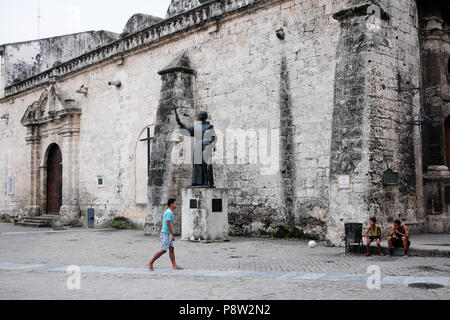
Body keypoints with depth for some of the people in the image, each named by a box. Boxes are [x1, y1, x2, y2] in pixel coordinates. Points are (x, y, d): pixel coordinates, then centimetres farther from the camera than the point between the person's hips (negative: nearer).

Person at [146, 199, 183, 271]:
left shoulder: (169, 212, 16)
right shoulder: (169, 212, -16)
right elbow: (169, 224, -22)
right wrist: (173, 235, -22)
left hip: (168, 234, 10)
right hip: (166, 233, -10)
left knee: (172, 249, 6)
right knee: (163, 250, -8)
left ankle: (174, 265, 6)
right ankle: (150, 264, -3)